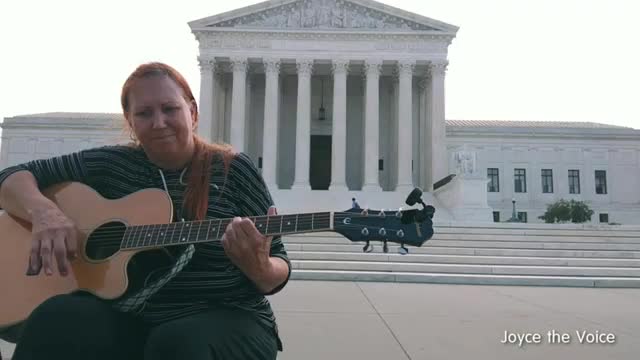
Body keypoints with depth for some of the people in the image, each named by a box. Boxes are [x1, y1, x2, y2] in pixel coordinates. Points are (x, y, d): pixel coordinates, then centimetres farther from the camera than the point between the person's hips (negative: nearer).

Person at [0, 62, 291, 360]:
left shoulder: (234, 169, -3)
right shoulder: (108, 164, 7)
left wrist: (258, 267, -28)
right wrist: (44, 211, -13)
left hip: (228, 320, -3)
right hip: (132, 320, 4)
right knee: (57, 316, -26)